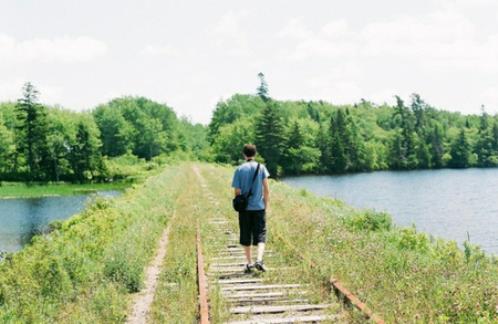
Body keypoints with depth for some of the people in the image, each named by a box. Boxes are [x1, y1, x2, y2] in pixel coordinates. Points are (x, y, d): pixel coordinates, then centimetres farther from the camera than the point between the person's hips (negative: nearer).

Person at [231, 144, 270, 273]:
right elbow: (266, 188, -3)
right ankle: (259, 259, -14)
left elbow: (237, 191, -3)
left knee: (246, 237, 11)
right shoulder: (261, 167, -2)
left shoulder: (239, 170, -3)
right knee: (260, 235, 5)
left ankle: (249, 263, 17)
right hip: (259, 207, 0)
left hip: (244, 208, 0)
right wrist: (267, 204, 8)